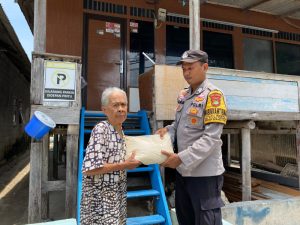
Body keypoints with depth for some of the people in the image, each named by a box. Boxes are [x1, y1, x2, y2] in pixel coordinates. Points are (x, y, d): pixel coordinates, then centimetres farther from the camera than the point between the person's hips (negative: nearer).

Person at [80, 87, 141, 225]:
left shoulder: (120, 132, 5)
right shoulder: (101, 129, -20)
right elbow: (90, 169, -27)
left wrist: (133, 160, 2)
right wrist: (125, 165, -22)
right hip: (100, 199, -8)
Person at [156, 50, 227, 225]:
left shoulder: (213, 95, -14)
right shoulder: (183, 95, 8)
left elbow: (211, 138, -21)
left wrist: (181, 157, -25)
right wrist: (168, 130, -4)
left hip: (204, 173, -8)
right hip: (183, 171, 8)